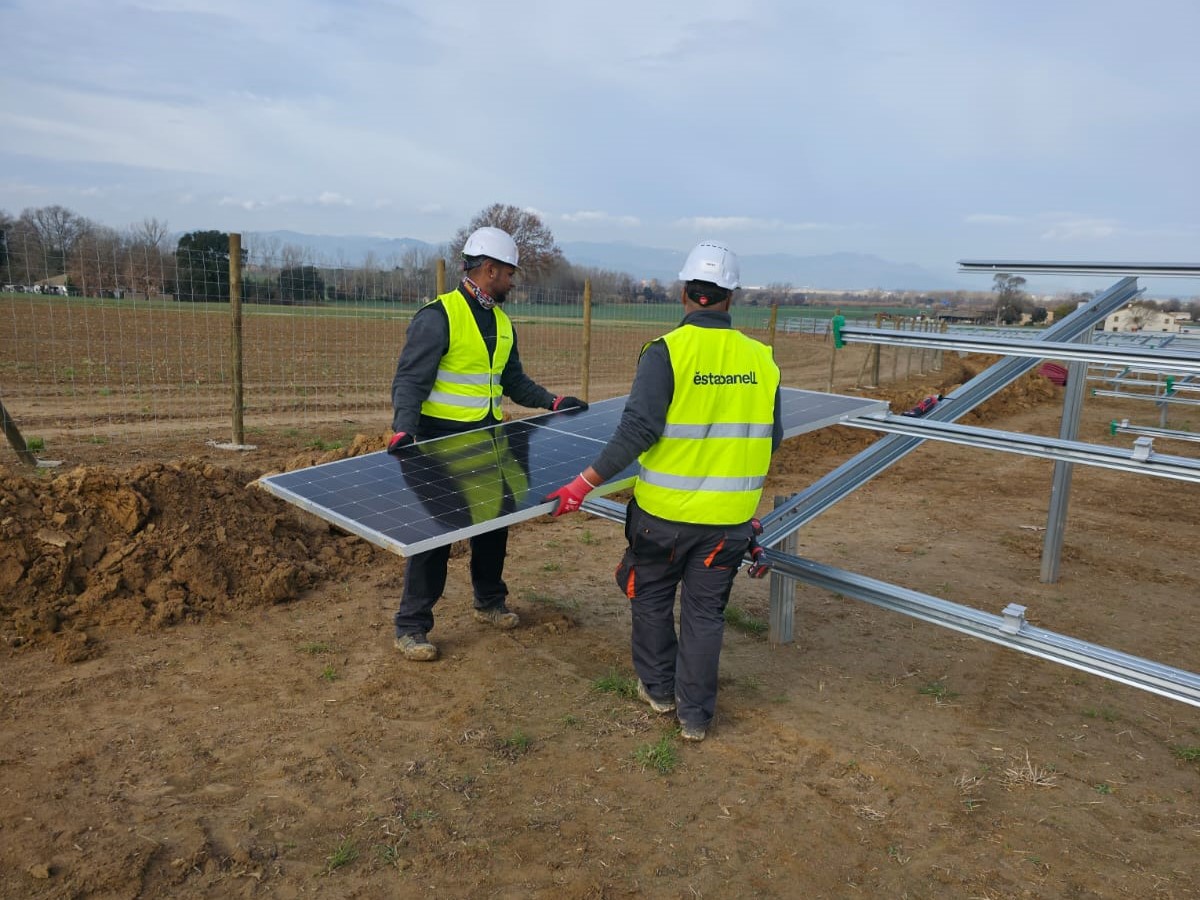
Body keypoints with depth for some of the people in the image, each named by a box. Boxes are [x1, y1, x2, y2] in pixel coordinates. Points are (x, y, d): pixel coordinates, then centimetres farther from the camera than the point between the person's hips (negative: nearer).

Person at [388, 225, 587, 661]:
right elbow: (409, 380, -17)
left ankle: (489, 602, 38)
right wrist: (404, 429, -30)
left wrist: (552, 401, 11)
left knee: (494, 523, 16)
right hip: (442, 441, -7)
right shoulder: (437, 316, -14)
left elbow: (513, 380, 19)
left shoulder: (502, 322, 10)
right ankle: (411, 627, 12)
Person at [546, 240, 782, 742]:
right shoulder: (760, 360, 0)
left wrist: (584, 484, -17)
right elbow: (770, 440, 8)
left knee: (652, 597, 20)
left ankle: (658, 689, 35)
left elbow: (637, 431, -21)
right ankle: (695, 716, 24)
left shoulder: (666, 352, -14)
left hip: (665, 511, -3)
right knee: (705, 612, 14)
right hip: (730, 516, 3)